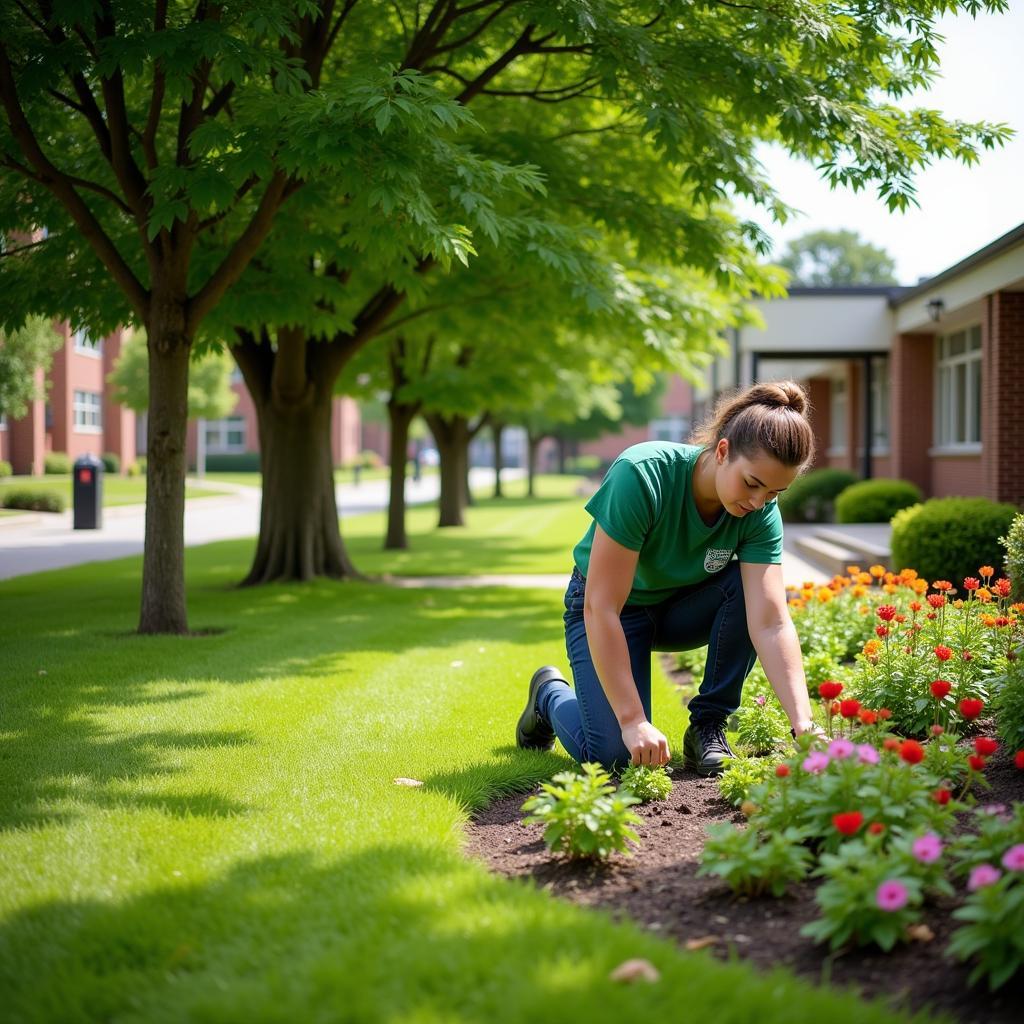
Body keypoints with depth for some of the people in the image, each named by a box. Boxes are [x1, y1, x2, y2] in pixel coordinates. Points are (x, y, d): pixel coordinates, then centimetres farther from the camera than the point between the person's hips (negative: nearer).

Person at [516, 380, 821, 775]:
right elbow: (601, 609, -35)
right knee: (615, 754, -20)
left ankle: (707, 727, -10)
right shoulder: (642, 475, -34)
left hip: (684, 608, 4)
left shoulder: (760, 513, -22)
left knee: (751, 587, -27)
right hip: (613, 608, -3)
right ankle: (551, 694, 14)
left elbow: (771, 623, -28)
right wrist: (634, 721, -39)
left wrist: (803, 724, -42)